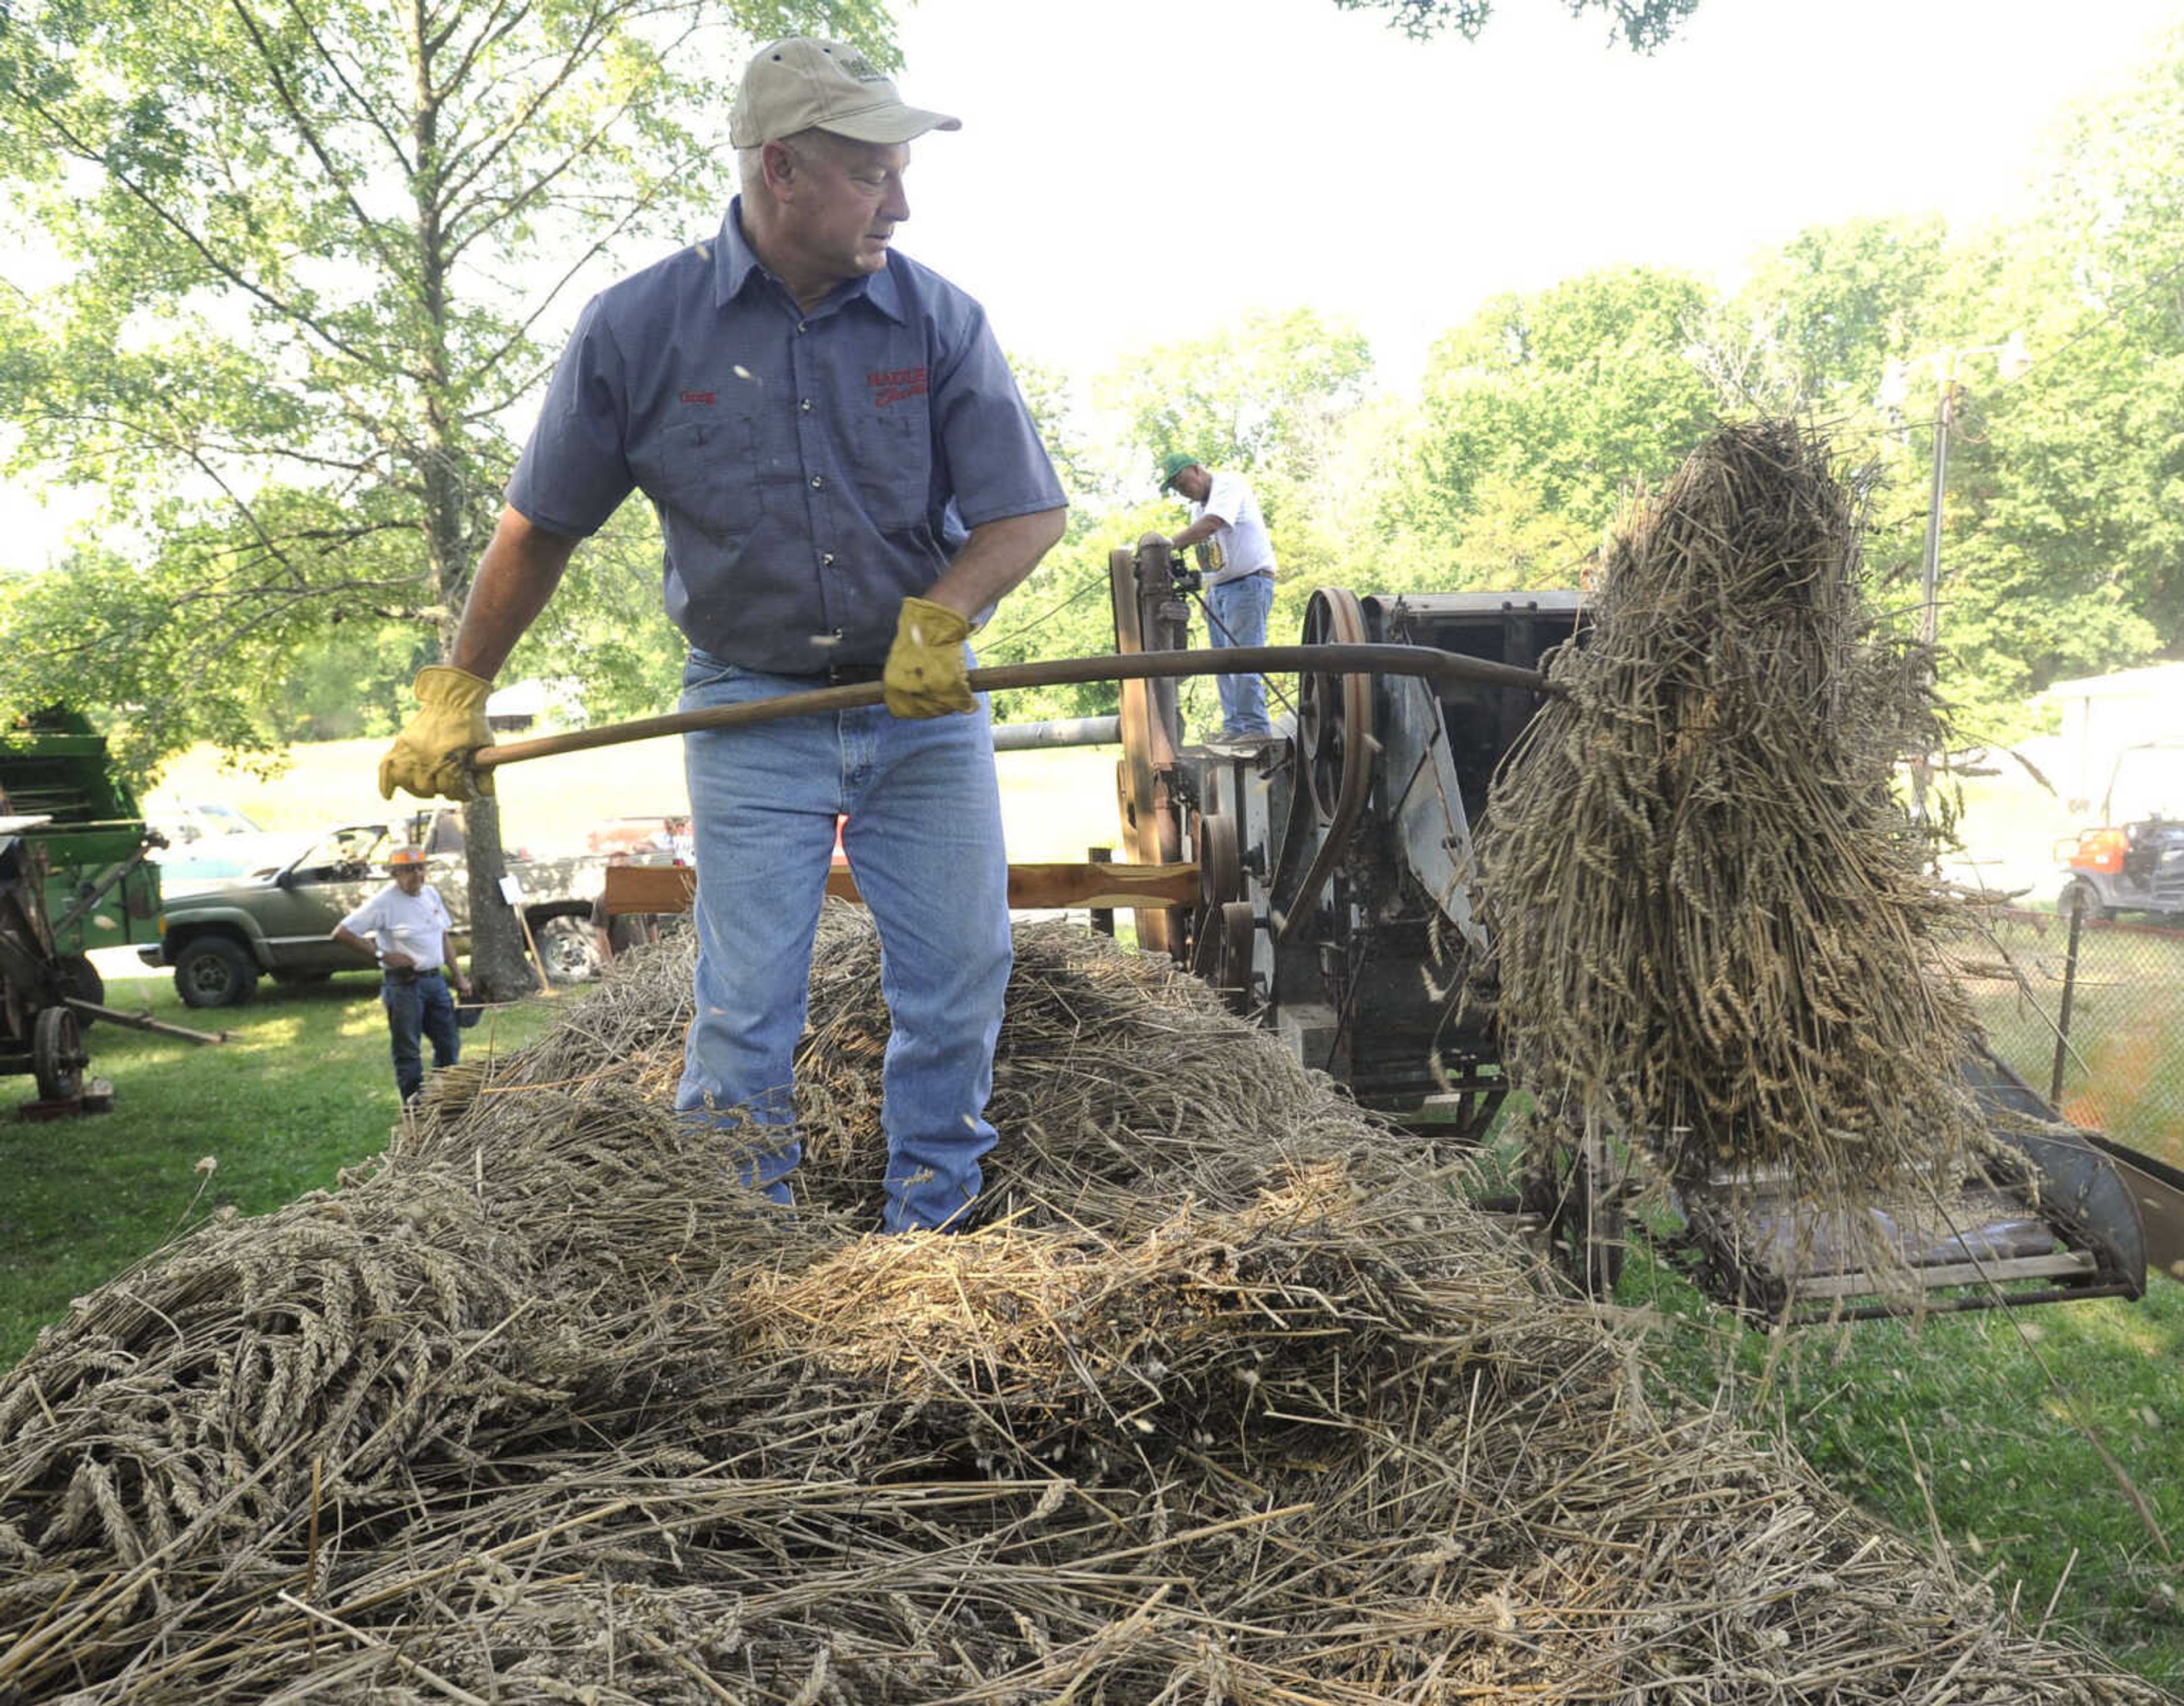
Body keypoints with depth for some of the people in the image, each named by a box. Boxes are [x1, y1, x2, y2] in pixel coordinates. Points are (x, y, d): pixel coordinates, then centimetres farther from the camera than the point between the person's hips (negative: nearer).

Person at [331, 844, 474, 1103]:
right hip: (403, 985, -7)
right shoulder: (384, 902, -11)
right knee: (408, 1052, 1)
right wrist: (382, 955, -14)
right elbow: (341, 933, -12)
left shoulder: (431, 894, 9)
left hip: (436, 979, 7)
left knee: (450, 1044, 11)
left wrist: (458, 976, 14)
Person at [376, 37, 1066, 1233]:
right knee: (743, 1013, 0)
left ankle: (930, 1237, 21)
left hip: (926, 705, 2)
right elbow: (539, 530, 5)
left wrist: (939, 613, -23)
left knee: (958, 988, 3)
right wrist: (455, 694, 7)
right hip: (752, 714, -1)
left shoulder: (941, 322, -5)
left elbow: (1029, 514, -4)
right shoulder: (637, 327, -5)